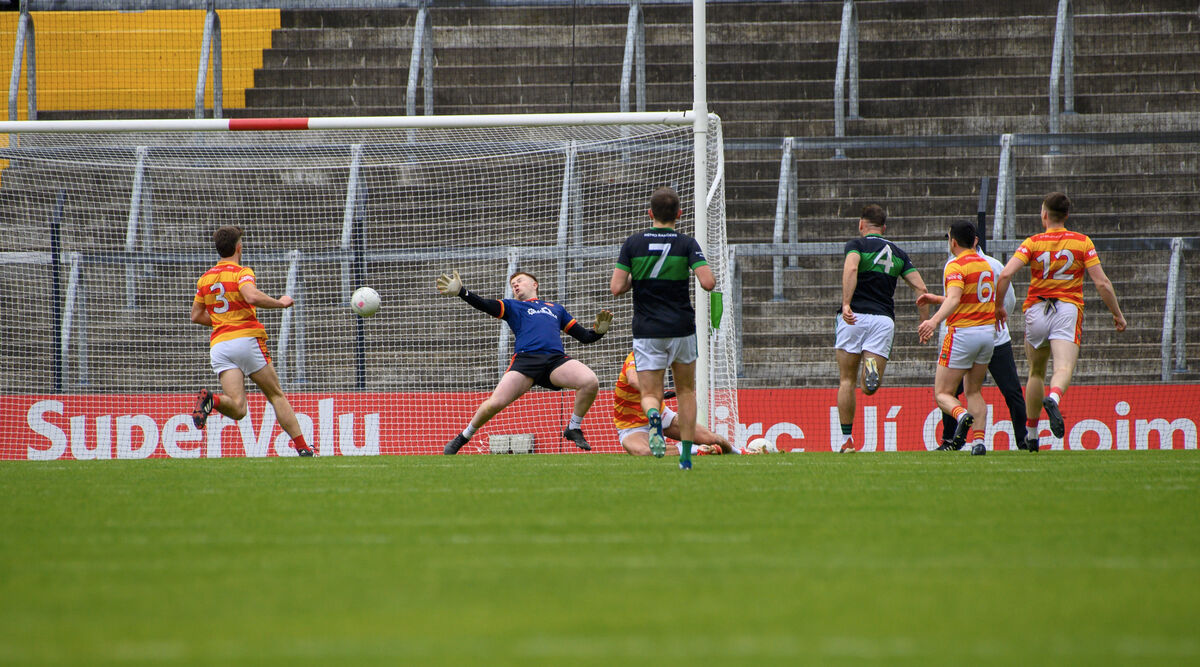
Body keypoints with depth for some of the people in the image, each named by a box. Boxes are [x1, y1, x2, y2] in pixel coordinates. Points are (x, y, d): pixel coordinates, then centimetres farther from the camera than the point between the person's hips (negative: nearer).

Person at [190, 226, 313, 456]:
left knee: (237, 408, -6)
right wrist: (280, 302, -8)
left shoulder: (205, 278, 16)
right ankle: (302, 448, 3)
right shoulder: (241, 273, -3)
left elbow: (196, 316, 22)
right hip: (247, 339, -4)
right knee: (277, 396, 8)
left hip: (219, 344, 4)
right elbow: (252, 296, -23)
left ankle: (210, 400, -35)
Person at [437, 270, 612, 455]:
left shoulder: (556, 308, 34)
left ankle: (574, 428, -2)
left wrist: (598, 331, 10)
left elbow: (584, 336, 32)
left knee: (590, 382, -25)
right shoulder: (511, 306, 27)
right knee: (495, 403, -20)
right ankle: (464, 436, 7)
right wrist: (460, 292, -8)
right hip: (525, 358, -2)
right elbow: (484, 305, 8)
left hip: (556, 358, 2)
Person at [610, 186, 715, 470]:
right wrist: (704, 273, 8)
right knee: (686, 390, 19)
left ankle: (654, 415, -34)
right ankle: (686, 455, 12)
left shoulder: (632, 244, -1)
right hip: (682, 329, 0)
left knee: (650, 394, 4)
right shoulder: (687, 244, -5)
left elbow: (616, 287, -7)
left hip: (646, 331, 0)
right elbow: (708, 282, -15)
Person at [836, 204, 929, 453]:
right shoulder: (897, 253, 16)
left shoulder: (856, 245, 3)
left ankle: (847, 440, 8)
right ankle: (873, 367, -34)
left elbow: (851, 269, -20)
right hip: (884, 319, 3)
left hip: (854, 317, -3)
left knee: (847, 381, 10)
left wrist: (846, 304, -28)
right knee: (869, 389, 2)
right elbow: (920, 288, 8)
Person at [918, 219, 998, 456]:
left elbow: (954, 299, -28)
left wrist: (935, 320, -42)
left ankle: (962, 415, -31)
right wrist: (935, 299, 38)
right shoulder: (986, 265, 16)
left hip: (963, 333, -7)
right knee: (974, 391, 16)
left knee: (942, 393, 0)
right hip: (988, 331, 7)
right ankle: (978, 441, 1)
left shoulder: (955, 266, -11)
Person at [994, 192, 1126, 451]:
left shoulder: (1032, 243, 4)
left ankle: (1031, 434, 22)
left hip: (1036, 309, 2)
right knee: (1064, 369, -18)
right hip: (1068, 311, -1)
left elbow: (1005, 275, -8)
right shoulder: (1082, 242, 5)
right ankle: (1054, 398, -52)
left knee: (1036, 373, 19)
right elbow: (1102, 282, 0)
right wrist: (1117, 313, 10)